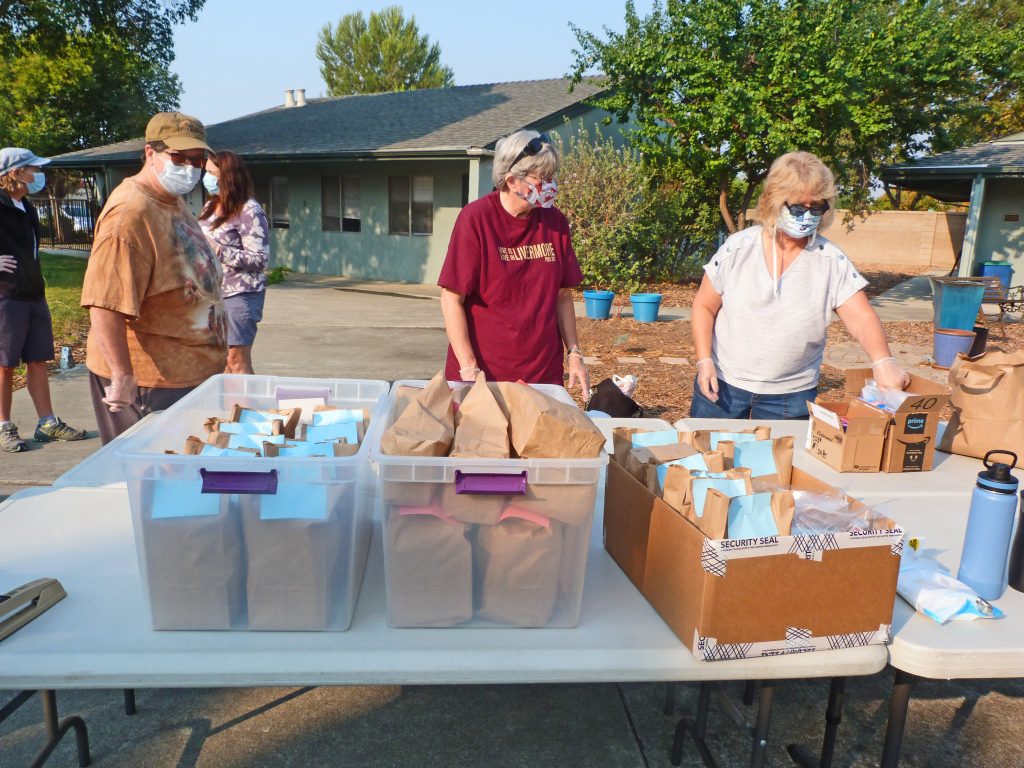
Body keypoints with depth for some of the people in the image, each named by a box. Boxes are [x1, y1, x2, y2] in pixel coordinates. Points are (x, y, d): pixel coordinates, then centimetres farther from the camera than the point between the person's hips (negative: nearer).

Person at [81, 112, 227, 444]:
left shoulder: (174, 202, 12)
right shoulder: (131, 213, -22)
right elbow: (104, 304, -29)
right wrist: (122, 375, -31)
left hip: (194, 373, 10)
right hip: (150, 382, -10)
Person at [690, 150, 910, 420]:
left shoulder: (832, 262, -6)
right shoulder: (738, 248, -5)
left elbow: (862, 319, -13)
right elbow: (704, 307, 1)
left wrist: (883, 362, -31)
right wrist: (704, 361, -9)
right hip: (721, 385, 0)